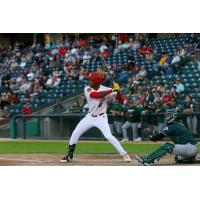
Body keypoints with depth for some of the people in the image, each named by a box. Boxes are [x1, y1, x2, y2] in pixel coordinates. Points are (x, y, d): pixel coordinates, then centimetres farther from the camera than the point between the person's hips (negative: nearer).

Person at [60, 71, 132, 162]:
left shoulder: (105, 89, -13)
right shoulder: (87, 89, -12)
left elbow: (119, 98, -14)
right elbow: (97, 95, -31)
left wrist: (117, 90, -34)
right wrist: (111, 90, -37)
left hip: (101, 118, -3)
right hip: (90, 117, 3)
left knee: (109, 136, -21)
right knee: (75, 133, 2)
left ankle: (124, 155, -13)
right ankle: (69, 156, 16)